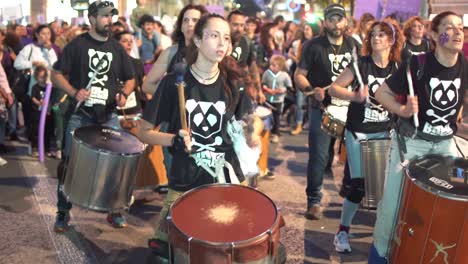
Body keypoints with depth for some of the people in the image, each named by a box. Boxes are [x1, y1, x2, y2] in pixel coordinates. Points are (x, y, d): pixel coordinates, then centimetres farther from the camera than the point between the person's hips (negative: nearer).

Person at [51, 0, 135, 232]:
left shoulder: (117, 48, 9)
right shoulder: (77, 45, -2)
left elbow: (130, 79, 15)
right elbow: (56, 74, -4)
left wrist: (124, 94, -5)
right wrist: (74, 92, -19)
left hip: (109, 116, 3)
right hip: (80, 115, -3)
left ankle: (114, 210, 19)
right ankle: (63, 212, 17)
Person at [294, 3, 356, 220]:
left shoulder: (353, 45, 7)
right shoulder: (314, 46, -6)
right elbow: (299, 76, -6)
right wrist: (312, 90, -24)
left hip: (349, 107, 4)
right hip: (321, 108, -4)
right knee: (319, 156, -4)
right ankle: (314, 201, 7)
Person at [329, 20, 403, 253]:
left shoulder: (397, 68, 2)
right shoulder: (361, 64, -8)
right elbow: (333, 88, -9)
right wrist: (355, 96, -25)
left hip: (384, 132, 4)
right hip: (358, 132, -3)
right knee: (358, 185, -6)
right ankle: (342, 231, 11)